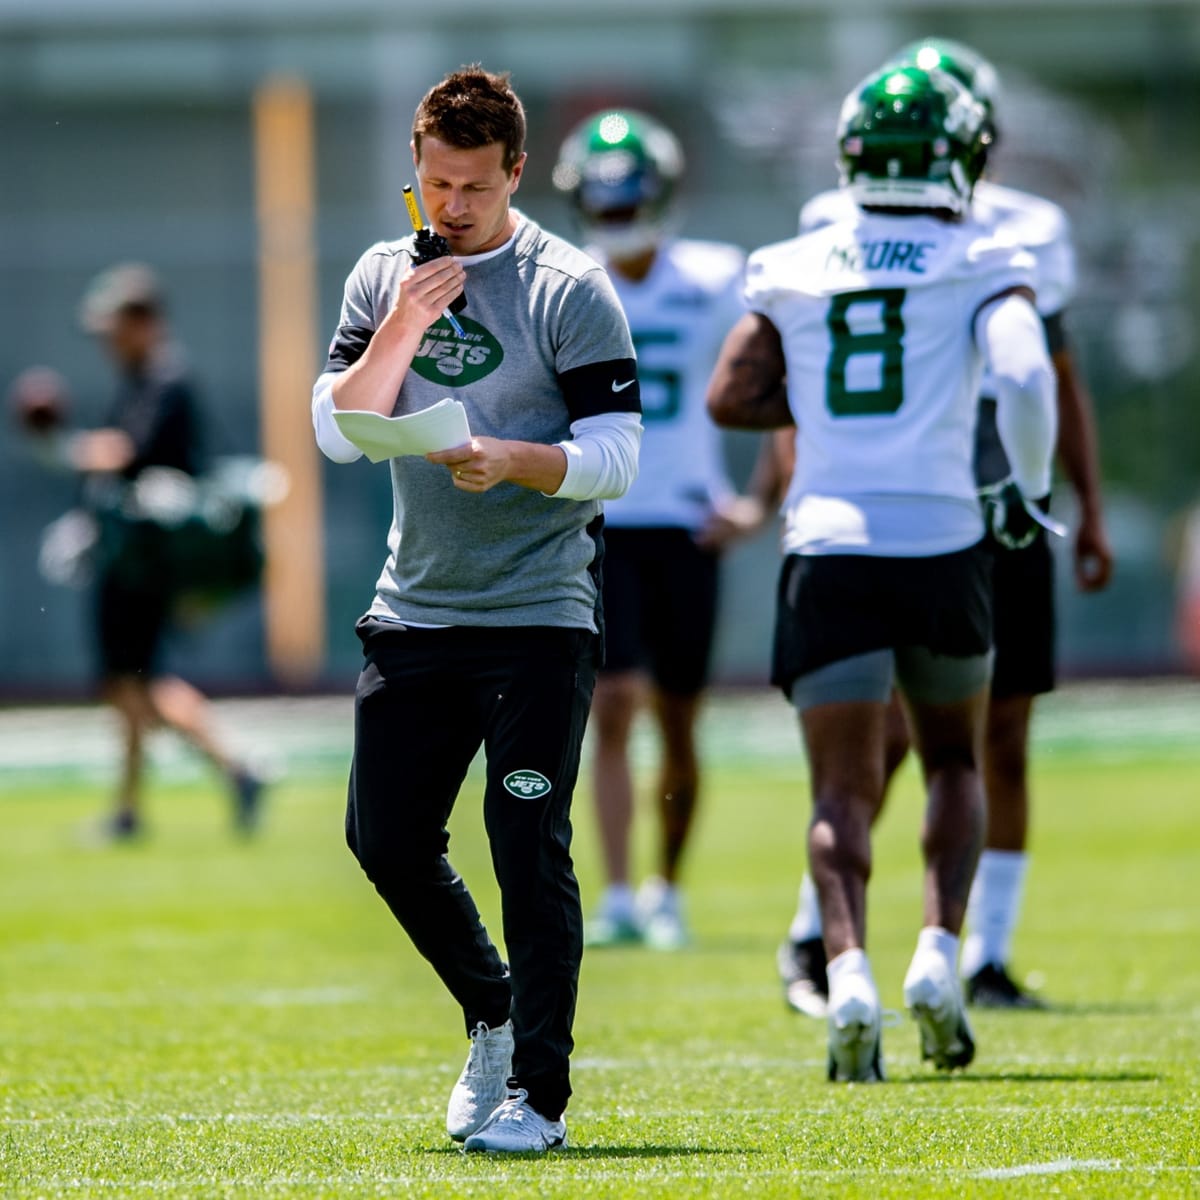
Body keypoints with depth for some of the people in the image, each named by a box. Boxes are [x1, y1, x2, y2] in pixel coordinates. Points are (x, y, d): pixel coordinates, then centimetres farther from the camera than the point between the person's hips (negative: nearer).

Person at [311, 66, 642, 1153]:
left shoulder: (570, 289, -6)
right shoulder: (383, 278, 9)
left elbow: (614, 455, -10)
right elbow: (338, 432, 1)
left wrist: (511, 460, -27)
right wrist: (404, 329, -11)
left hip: (540, 613, -5)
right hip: (414, 607, 5)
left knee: (529, 849, -10)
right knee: (387, 839, 5)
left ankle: (538, 1093, -5)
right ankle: (493, 1017, 27)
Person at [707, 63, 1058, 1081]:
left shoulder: (796, 270, 8)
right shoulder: (982, 264, 0)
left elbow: (731, 397, 8)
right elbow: (1025, 377, -15)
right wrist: (1030, 490, 0)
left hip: (830, 549, 1)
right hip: (942, 543, -1)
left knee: (845, 787, 1)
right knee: (954, 759, 20)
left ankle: (848, 966, -21)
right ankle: (939, 950, 3)